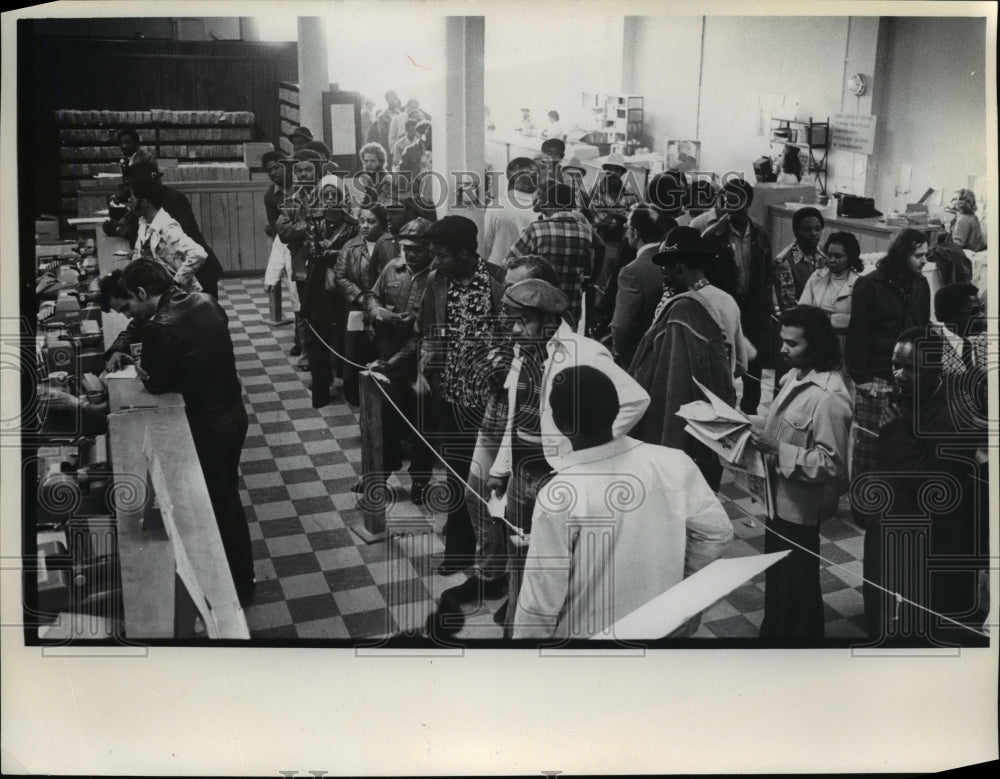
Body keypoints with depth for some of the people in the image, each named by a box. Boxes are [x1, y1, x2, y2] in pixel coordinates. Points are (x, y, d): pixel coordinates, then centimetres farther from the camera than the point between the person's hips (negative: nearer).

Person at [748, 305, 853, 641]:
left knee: (796, 583, 9)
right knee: (775, 575, 25)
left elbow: (831, 464, -26)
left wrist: (776, 450, -28)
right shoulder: (795, 376, 3)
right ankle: (773, 631, 43)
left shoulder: (828, 396, -27)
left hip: (799, 506, -9)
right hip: (779, 496, 9)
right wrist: (759, 425, 0)